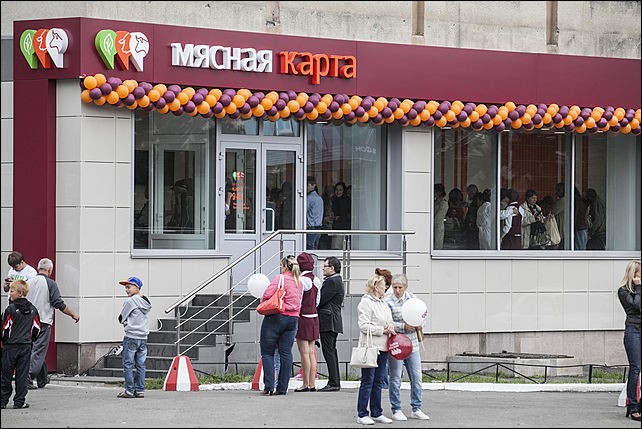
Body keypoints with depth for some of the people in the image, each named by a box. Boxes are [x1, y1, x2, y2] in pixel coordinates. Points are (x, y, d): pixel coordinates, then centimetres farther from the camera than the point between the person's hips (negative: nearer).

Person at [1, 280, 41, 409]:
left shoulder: (11, 309, -11)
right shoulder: (32, 309, 5)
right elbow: (37, 328, 10)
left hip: (10, 346, -4)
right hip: (26, 347, 4)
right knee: (22, 375, 6)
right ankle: (19, 401, 4)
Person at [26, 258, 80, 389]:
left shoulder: (29, 282, 9)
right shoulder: (50, 284, -8)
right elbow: (59, 304, -11)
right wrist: (73, 315, 1)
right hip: (43, 322, -6)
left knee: (38, 351, 16)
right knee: (38, 352, -5)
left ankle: (42, 380, 24)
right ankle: (27, 378, -15)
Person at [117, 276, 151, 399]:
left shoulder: (130, 301, -12)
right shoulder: (146, 302, 11)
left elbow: (121, 318, -5)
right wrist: (127, 321, 4)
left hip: (131, 337, -7)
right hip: (143, 338, 7)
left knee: (128, 365, -1)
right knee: (140, 365, 8)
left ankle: (129, 391, -3)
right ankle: (140, 390, 8)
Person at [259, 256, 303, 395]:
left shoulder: (280, 278, -9)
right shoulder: (299, 283, 12)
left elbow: (267, 295, -16)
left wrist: (263, 302, 4)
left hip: (276, 317, -6)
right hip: (293, 319, 6)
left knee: (267, 352, 1)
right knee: (286, 353, 6)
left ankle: (269, 386, -8)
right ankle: (282, 387, 3)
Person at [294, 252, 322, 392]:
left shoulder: (302, 280, -14)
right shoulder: (316, 280, 8)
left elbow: (298, 302, -15)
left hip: (303, 317, -7)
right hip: (314, 317, 7)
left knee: (304, 353, -4)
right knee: (311, 352, 9)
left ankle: (306, 384, -3)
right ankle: (312, 384, 9)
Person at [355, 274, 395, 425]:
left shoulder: (383, 304, 19)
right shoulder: (366, 303, -9)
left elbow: (389, 321, 24)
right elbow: (364, 326, -15)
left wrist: (391, 326, 1)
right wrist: (382, 330, -15)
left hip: (383, 348, 8)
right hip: (370, 346, -8)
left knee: (378, 381, 11)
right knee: (367, 381, -6)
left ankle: (376, 413, 17)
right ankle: (362, 414, -2)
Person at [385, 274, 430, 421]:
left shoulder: (412, 298, 9)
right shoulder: (387, 301, -7)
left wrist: (419, 324, -7)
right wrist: (403, 327, -20)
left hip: (412, 345, 5)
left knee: (416, 378, 6)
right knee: (395, 379, 2)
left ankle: (416, 409, 15)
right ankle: (396, 410, 11)